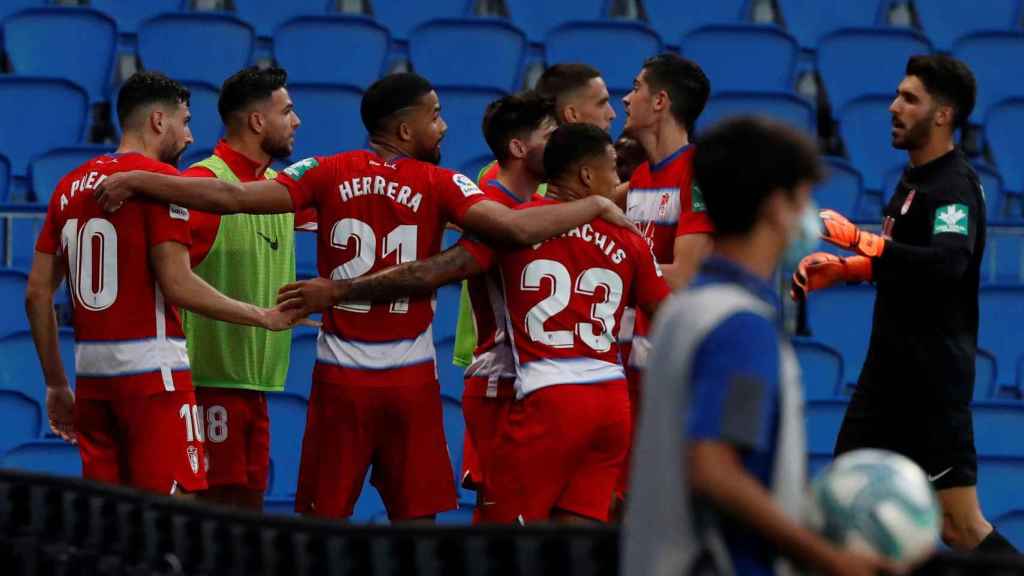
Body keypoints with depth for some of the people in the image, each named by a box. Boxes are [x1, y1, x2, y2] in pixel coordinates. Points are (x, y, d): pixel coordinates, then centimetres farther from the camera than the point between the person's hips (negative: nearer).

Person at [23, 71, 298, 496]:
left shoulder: (71, 185, 13)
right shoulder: (160, 178, -7)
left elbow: (37, 293, 13)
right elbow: (177, 285, -15)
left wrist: (56, 385, 18)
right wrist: (262, 317, -6)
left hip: (91, 372, 7)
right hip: (152, 370, -7)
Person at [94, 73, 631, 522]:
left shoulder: (329, 174, -2)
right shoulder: (438, 185, -6)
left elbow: (232, 196, -9)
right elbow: (515, 227, -18)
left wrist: (136, 181, -4)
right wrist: (594, 207, -6)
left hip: (341, 377, 1)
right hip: (410, 378, -1)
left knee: (321, 520, 7)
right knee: (415, 519, 5)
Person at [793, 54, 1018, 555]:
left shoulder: (955, 187, -17)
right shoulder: (914, 177, 12)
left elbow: (946, 264, -35)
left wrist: (859, 239, -32)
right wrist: (838, 269, 13)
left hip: (933, 377, -9)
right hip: (890, 367, 9)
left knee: (961, 529, -10)